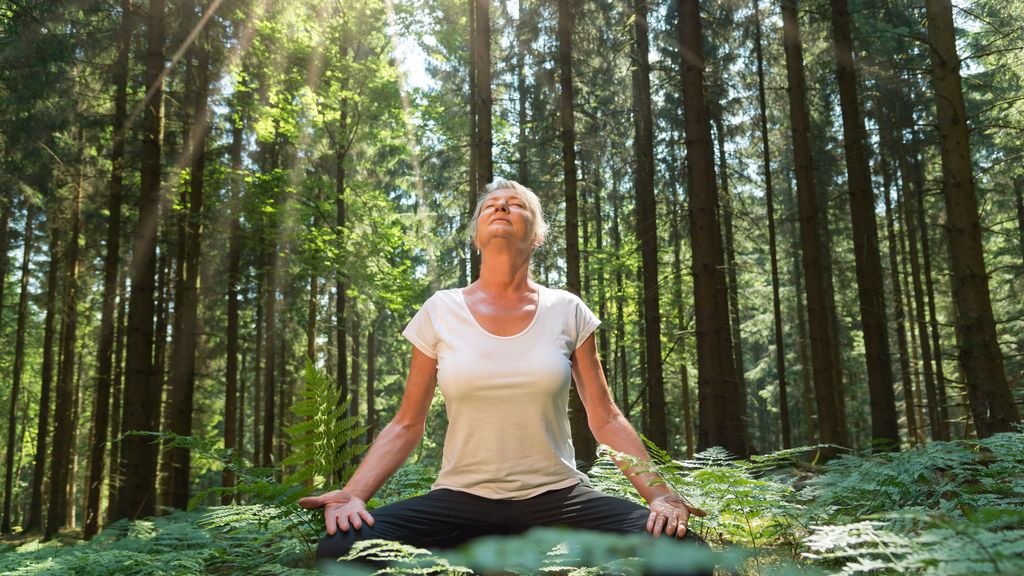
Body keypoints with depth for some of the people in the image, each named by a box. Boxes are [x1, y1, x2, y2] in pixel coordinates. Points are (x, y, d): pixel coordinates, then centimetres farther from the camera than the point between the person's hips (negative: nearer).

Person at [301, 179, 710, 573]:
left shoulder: (567, 312, 3)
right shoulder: (440, 312, 2)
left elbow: (606, 420, 5)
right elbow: (406, 425, 4)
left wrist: (661, 494, -9)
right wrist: (353, 495, -11)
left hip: (557, 497, 0)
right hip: (461, 497, 1)